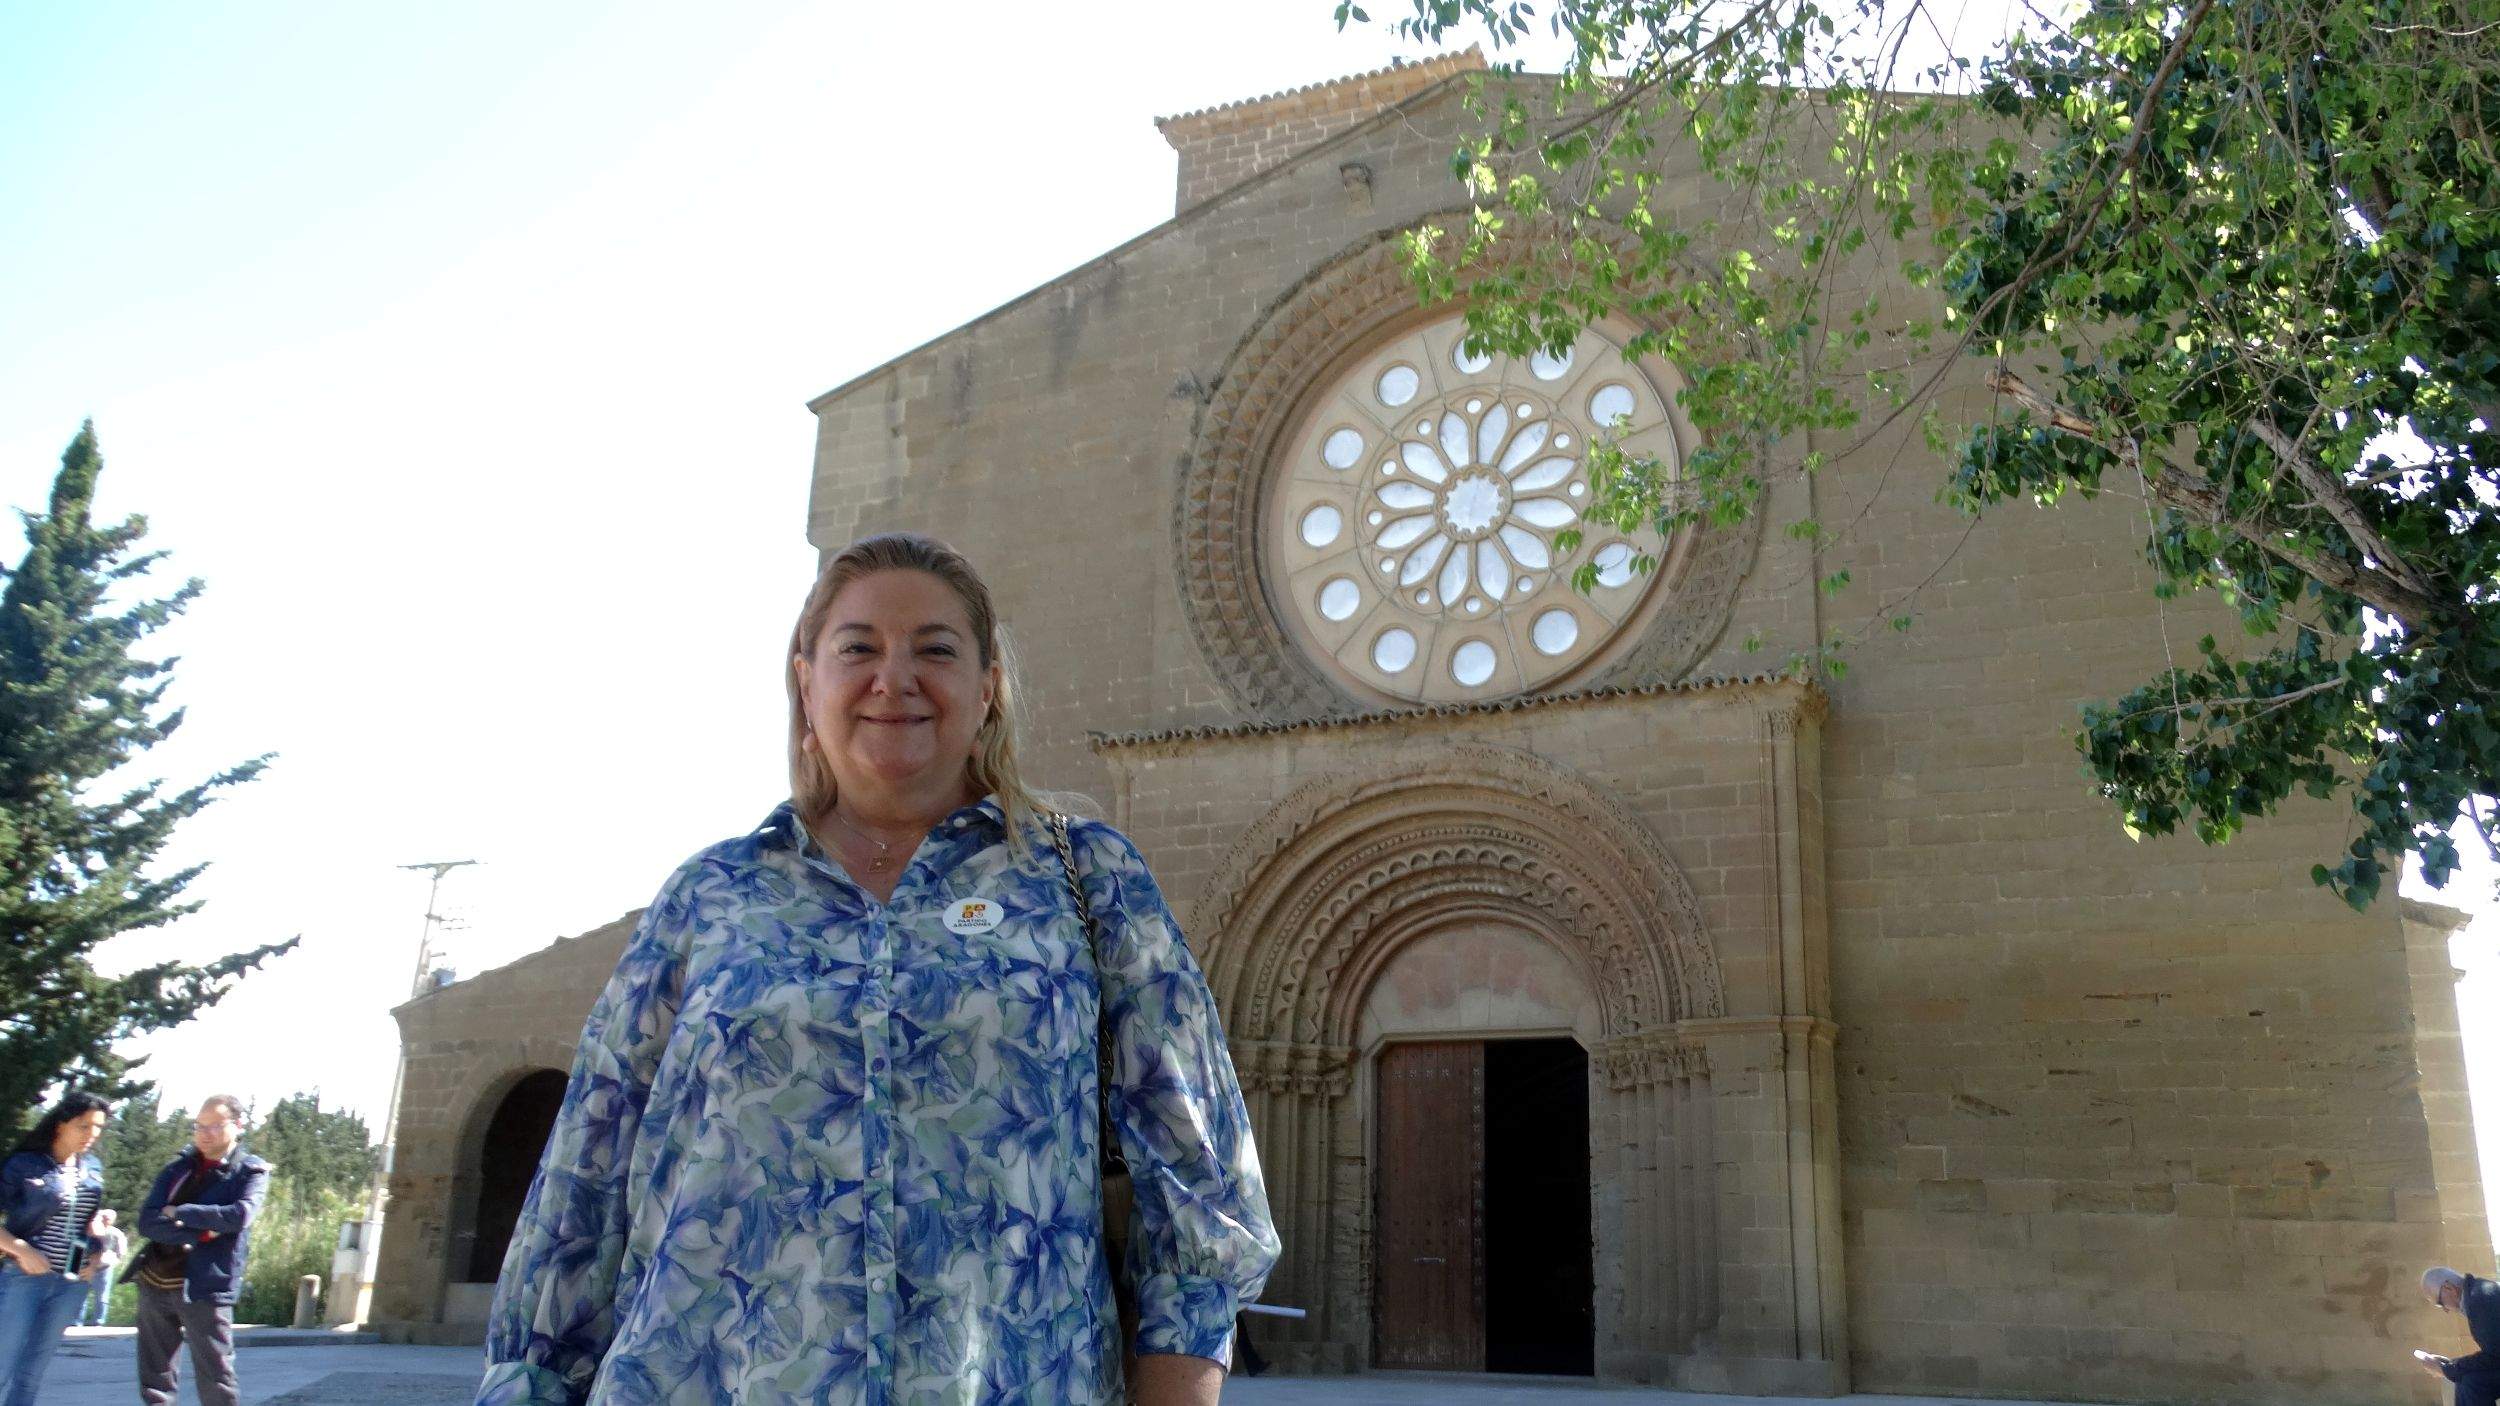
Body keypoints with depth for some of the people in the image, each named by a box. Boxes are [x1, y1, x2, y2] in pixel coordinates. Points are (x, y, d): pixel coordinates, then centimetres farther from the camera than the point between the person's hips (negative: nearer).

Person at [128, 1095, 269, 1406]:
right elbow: (147, 1221, -1)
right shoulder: (178, 1168, 10)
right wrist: (199, 1233, -16)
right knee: (154, 1380, 11)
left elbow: (238, 1216, -18)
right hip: (155, 1284, 5)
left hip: (204, 1289, -5)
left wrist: (178, 1213, -11)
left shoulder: (252, 1172, -1)